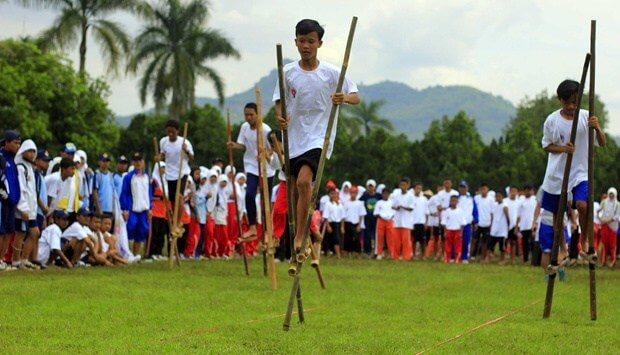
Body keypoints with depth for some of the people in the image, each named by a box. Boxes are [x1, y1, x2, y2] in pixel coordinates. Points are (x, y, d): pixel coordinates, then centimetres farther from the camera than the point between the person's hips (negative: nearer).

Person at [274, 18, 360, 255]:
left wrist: (345, 98, -24)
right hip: (294, 138, 4)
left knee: (304, 181, -24)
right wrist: (280, 116, -11)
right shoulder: (288, 72, 3)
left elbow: (356, 97, -1)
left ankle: (299, 239, -22)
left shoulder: (331, 73, -4)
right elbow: (279, 100, 11)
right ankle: (300, 238, 21)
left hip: (318, 137, -4)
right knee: (295, 189, 8)